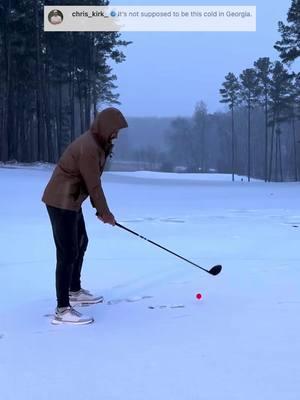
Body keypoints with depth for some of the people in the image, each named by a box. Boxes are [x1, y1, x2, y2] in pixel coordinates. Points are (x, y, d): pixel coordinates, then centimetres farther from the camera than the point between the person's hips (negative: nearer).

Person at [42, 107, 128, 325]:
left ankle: (75, 291, 38)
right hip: (62, 202, -11)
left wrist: (100, 209, 7)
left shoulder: (97, 144, 10)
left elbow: (93, 181, 11)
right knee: (68, 253, -11)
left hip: (70, 201, 11)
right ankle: (62, 310, -9)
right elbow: (93, 185, -20)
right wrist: (105, 212, -9)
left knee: (81, 243, 22)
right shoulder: (88, 147, -23)